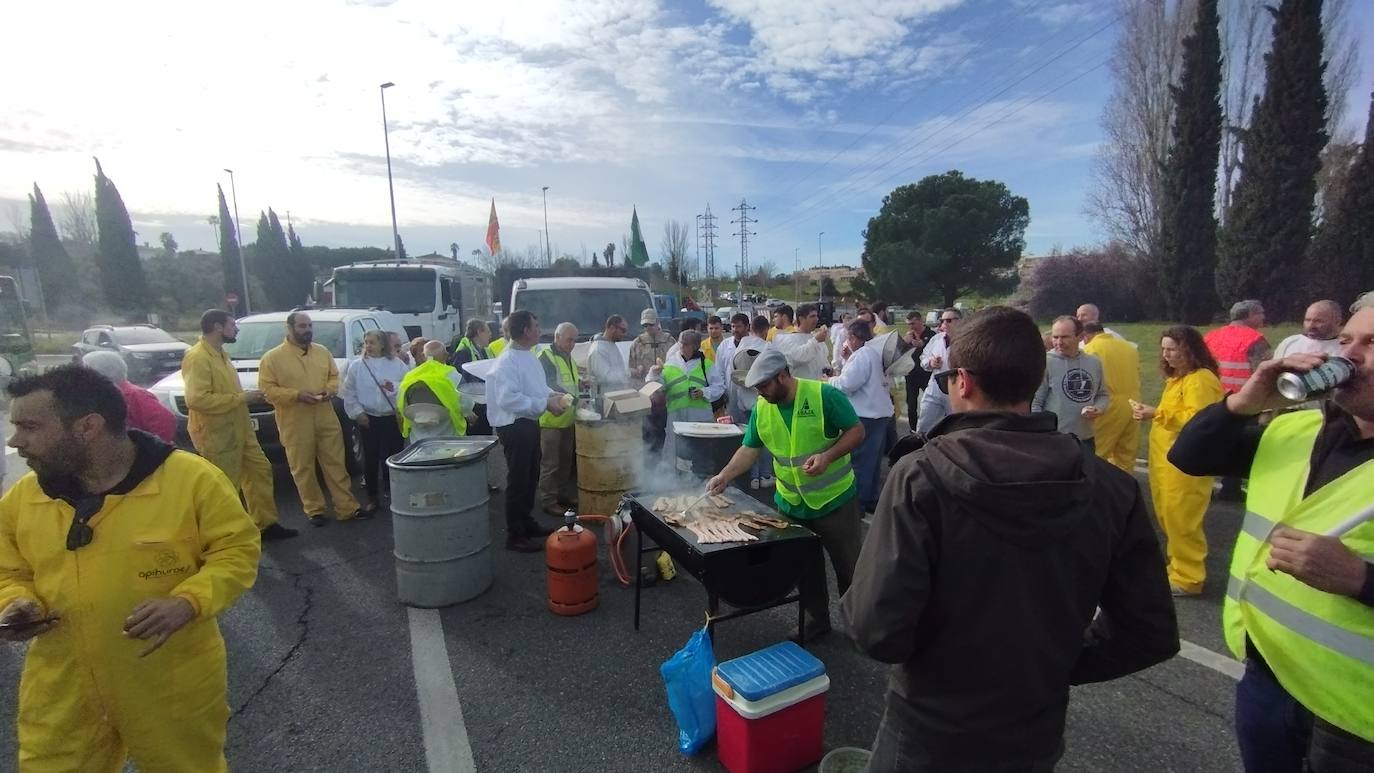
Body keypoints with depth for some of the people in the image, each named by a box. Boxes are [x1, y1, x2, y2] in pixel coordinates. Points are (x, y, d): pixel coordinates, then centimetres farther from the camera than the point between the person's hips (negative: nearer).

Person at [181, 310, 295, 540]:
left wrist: (247, 397, 10)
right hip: (215, 435, -10)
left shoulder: (221, 354, 14)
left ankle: (266, 524, 22)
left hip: (238, 430, 10)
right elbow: (196, 399, -28)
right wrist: (242, 397, -23)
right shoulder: (197, 358, -18)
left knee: (260, 471, 13)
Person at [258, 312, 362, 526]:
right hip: (295, 424, -3)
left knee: (336, 464, 6)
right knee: (303, 469, 5)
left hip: (327, 420, 3)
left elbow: (334, 376, 15)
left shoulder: (323, 352, 8)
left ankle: (347, 507, 13)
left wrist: (330, 389, -6)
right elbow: (268, 389, -8)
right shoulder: (272, 358, -5)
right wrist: (296, 394, -20)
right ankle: (314, 510, 18)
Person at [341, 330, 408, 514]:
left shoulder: (397, 365, 1)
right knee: (370, 458, 6)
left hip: (393, 418, -1)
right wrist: (358, 413, -6)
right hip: (368, 419, 1)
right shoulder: (356, 366, 3)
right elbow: (349, 393, 2)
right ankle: (373, 498, 18)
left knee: (394, 457, 3)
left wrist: (395, 388, -19)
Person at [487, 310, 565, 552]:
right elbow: (508, 398, -30)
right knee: (518, 480, 0)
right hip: (514, 425, -10)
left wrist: (553, 395, 2)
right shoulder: (507, 361, -21)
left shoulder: (528, 356, 10)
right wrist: (544, 404, -26)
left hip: (529, 422, 10)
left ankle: (526, 522, 36)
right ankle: (515, 535, 12)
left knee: (531, 477, 20)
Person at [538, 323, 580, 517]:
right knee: (550, 463, -2)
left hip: (567, 419, 9)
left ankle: (563, 494, 29)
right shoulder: (545, 357, -12)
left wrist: (580, 383, 11)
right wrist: (570, 397, -34)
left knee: (566, 461, 16)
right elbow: (548, 386, -24)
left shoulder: (568, 358, 17)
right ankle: (548, 501, 7)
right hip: (551, 420, -9)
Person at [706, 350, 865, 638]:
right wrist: (724, 476, -12)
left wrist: (827, 456, -27)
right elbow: (749, 450, 1)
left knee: (847, 565, 12)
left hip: (836, 500, -4)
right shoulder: (761, 408, -4)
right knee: (805, 568, 16)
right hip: (791, 505, 4)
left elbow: (857, 431, -13)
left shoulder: (824, 395, -19)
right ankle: (817, 619, 37)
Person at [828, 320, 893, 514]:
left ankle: (859, 502, 7)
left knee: (860, 461, -1)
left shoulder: (862, 355, -16)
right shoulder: (875, 352, 12)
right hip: (880, 412, 10)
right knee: (874, 461, 16)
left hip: (866, 416, -10)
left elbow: (847, 384, -20)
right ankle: (872, 499, 27)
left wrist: (830, 380, -3)